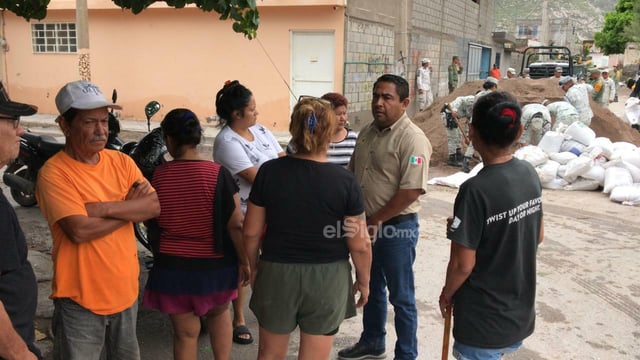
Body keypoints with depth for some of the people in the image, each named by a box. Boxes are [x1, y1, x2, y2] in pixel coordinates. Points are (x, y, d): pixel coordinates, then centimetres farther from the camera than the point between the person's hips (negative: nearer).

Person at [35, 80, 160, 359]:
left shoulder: (121, 161, 1)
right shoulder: (53, 173, -16)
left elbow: (155, 206, -9)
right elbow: (79, 230, -26)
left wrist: (104, 207, -21)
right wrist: (131, 207, -15)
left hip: (126, 289, 5)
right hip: (80, 297, -5)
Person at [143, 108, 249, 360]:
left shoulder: (158, 176, -10)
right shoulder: (218, 174, -15)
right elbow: (236, 225, -14)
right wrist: (244, 261, -2)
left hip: (173, 267, 0)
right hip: (215, 265, 0)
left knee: (185, 332, 14)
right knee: (219, 313, 28)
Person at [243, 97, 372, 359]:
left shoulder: (269, 172, -10)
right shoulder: (345, 181, -15)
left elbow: (251, 232, -3)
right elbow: (360, 246, -10)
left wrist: (253, 268, 14)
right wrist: (364, 281, 7)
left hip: (276, 273, 2)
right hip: (327, 278, -1)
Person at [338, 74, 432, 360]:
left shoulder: (412, 139, -19)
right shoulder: (367, 132, 6)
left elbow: (411, 191, -23)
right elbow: (352, 173, 15)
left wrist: (377, 220, -15)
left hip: (396, 228, -8)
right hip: (366, 225, 8)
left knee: (401, 297, 7)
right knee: (371, 288, 22)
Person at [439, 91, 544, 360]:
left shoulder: (476, 190, -26)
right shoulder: (530, 173, -5)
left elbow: (463, 264, -22)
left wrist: (447, 294, -1)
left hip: (484, 320, -6)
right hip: (521, 313, 6)